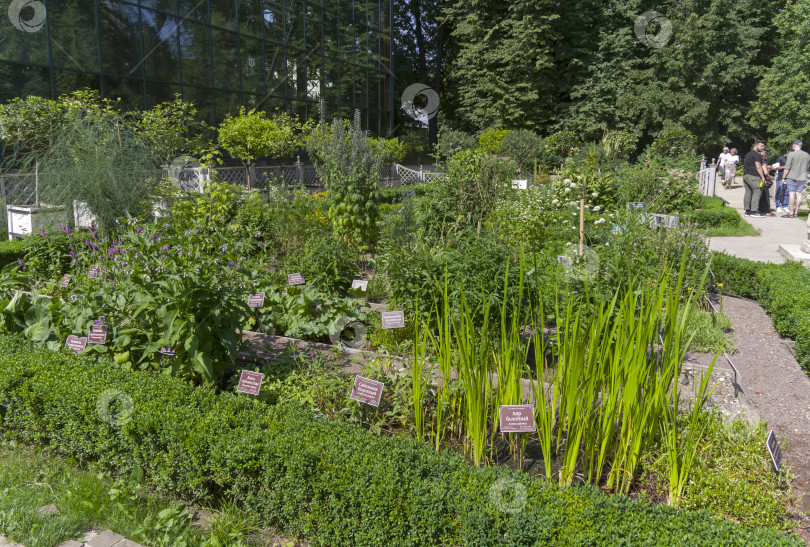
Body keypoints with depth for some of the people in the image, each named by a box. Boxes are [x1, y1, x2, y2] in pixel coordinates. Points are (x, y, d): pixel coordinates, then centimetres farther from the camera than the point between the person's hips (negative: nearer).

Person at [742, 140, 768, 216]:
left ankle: (747, 211, 10)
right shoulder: (756, 155, -8)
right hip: (753, 177, -10)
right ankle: (754, 211, -11)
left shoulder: (748, 154, 22)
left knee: (748, 193, 9)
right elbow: (758, 167, -15)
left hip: (745, 175, 10)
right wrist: (763, 177, -14)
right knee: (757, 193, -8)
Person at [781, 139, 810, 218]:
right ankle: (795, 212, 9)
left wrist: (784, 177, -4)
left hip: (792, 177, -5)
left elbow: (787, 167, -11)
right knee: (798, 194, 6)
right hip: (802, 178, 5)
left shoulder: (792, 154, -9)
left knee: (792, 194, -5)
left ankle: (791, 213, -6)